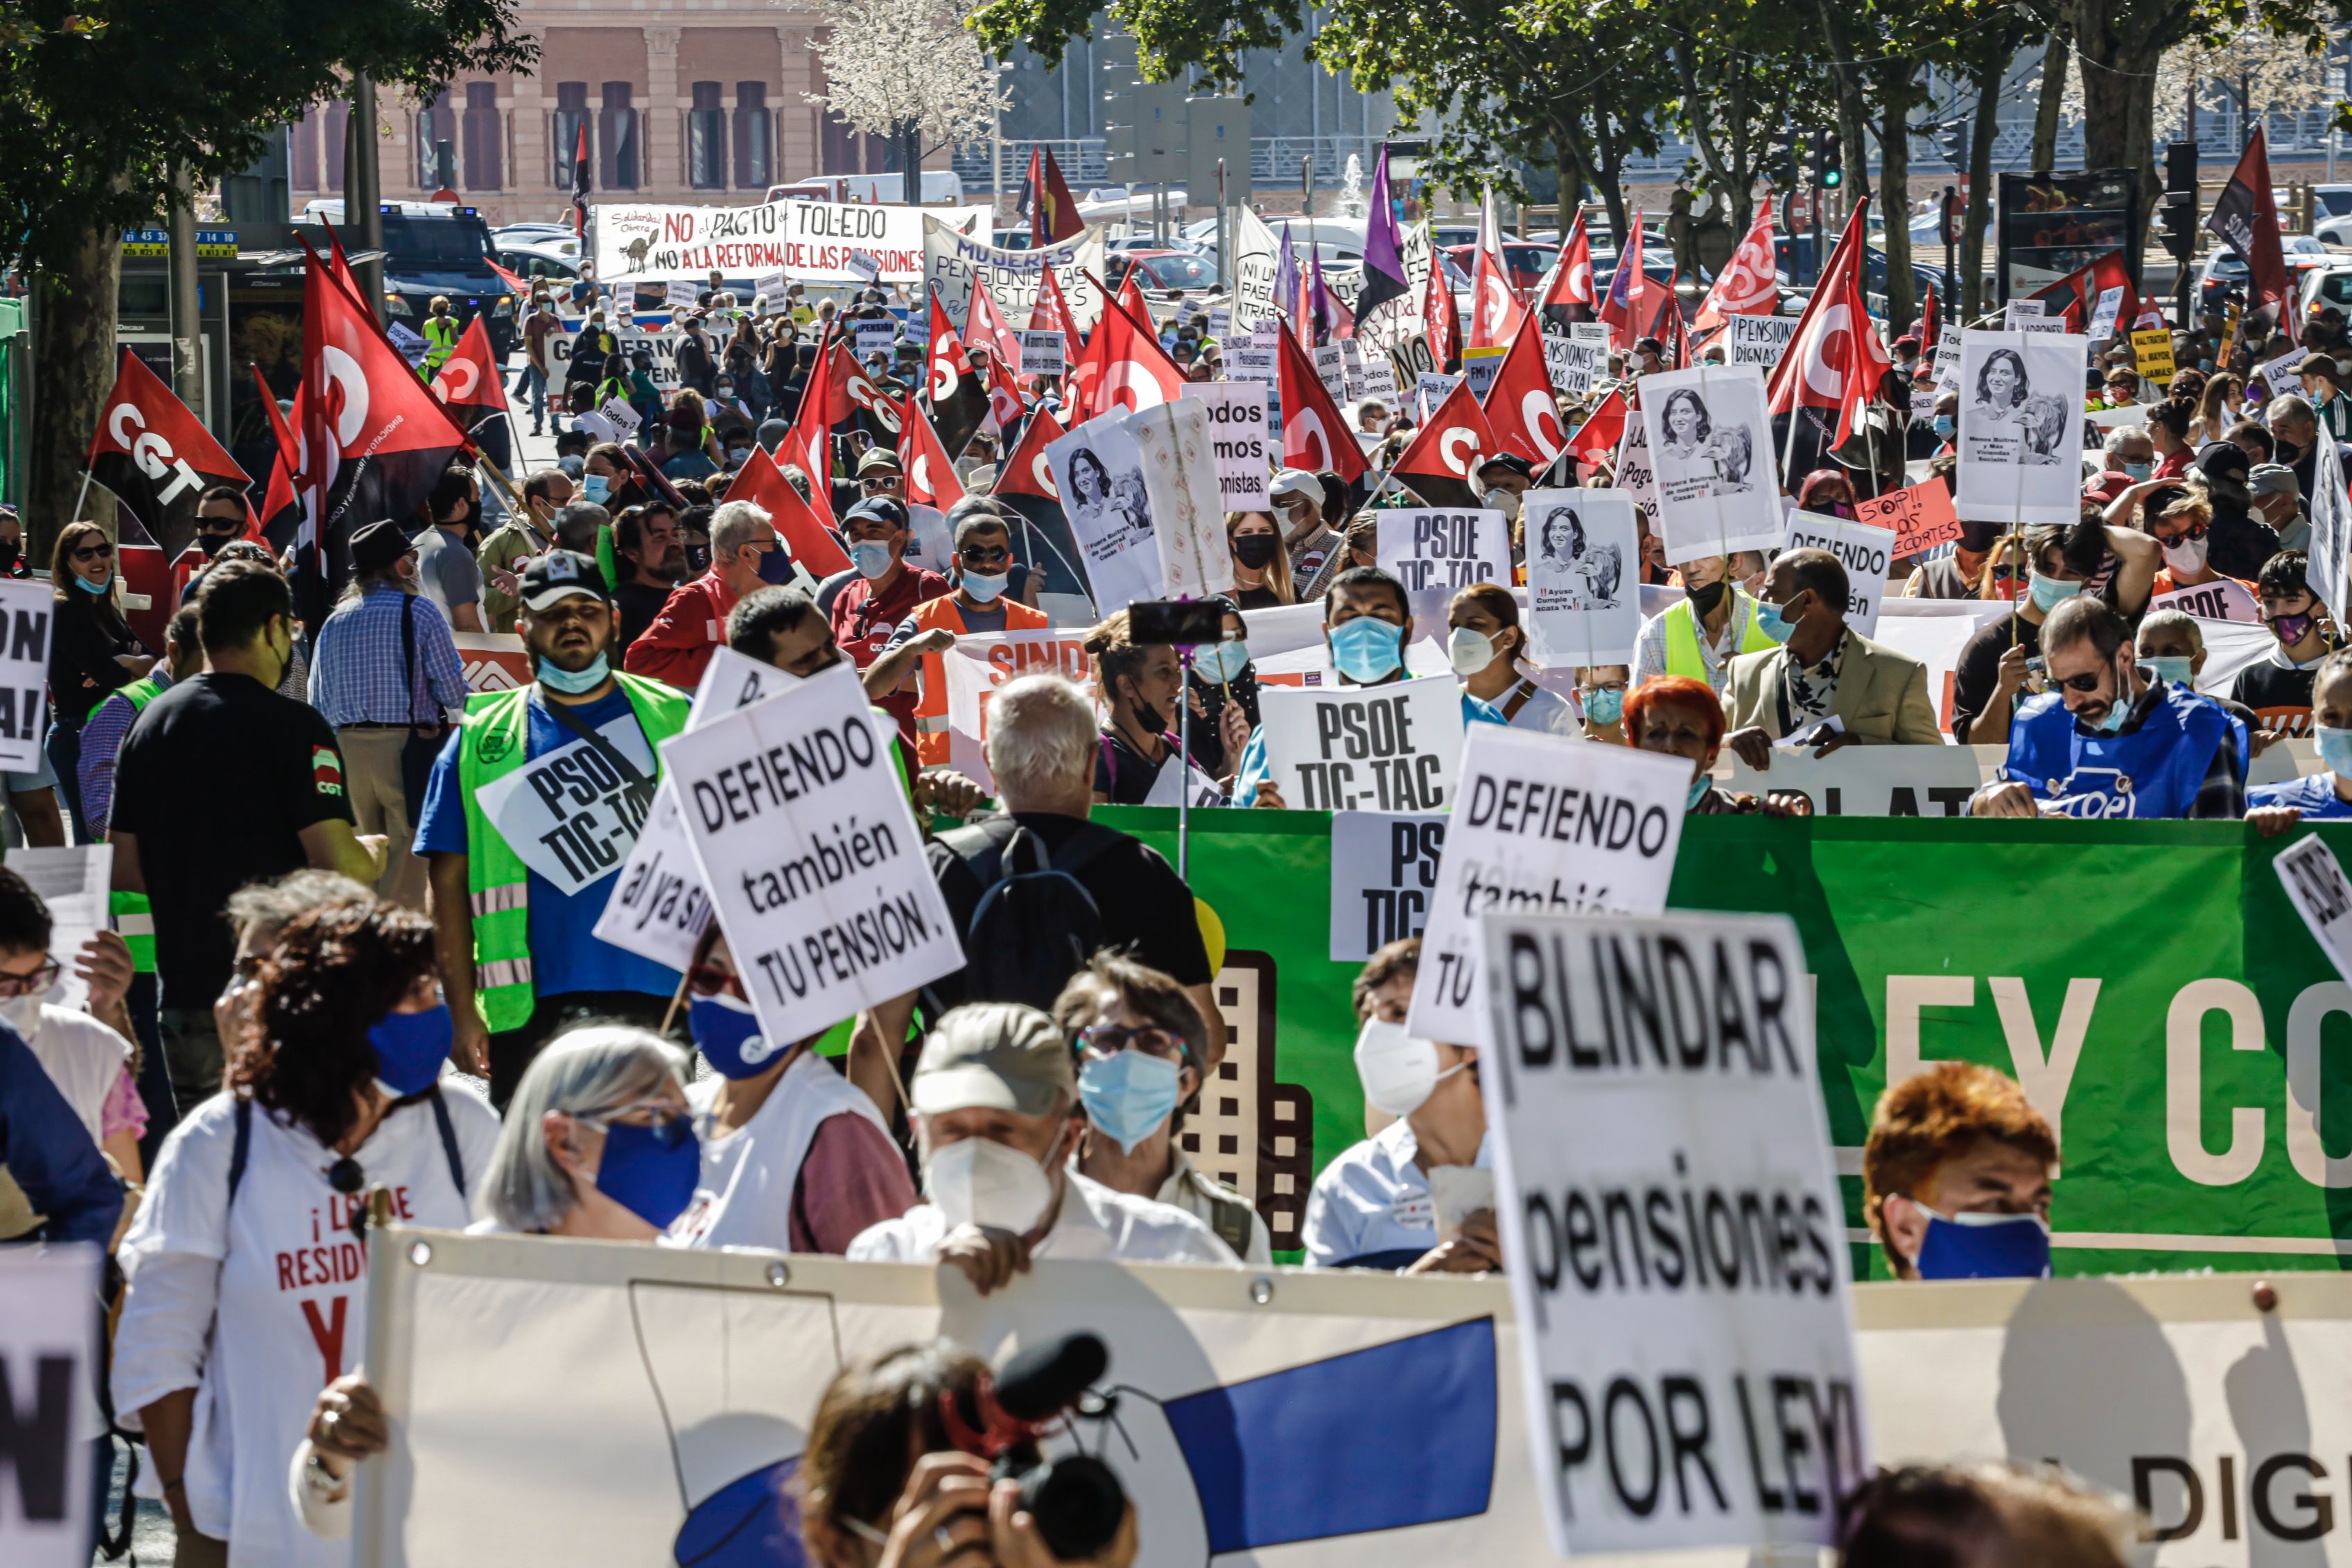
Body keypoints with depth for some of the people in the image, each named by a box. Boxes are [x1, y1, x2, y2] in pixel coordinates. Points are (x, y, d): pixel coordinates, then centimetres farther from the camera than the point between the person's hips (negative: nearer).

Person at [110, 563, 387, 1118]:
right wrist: (373, 858, 5)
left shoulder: (151, 721, 9)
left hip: (182, 989, 6)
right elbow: (339, 864, -17)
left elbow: (122, 869, 12)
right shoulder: (292, 726, -11)